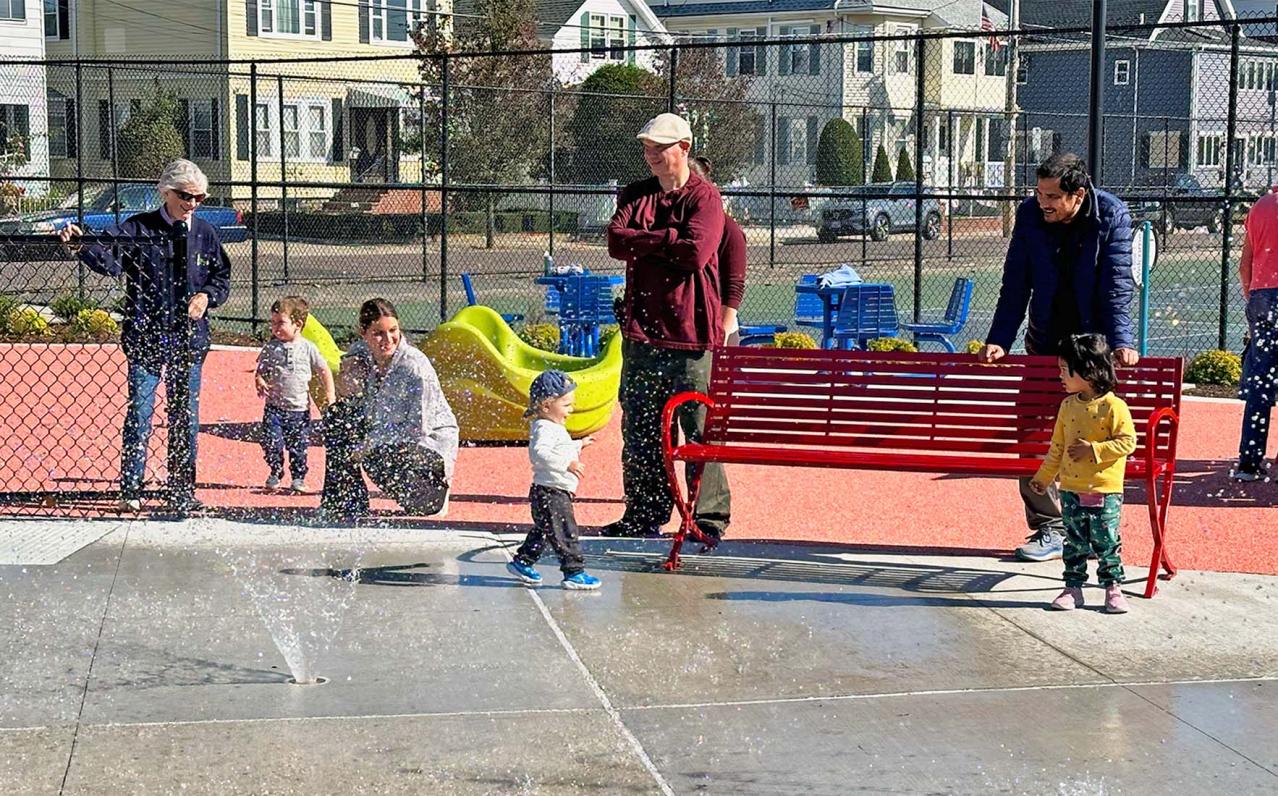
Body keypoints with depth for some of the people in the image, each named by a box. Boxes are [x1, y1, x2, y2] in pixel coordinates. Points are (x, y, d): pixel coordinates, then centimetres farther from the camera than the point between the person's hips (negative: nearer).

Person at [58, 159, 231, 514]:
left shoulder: (206, 233, 7)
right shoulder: (138, 228, -3)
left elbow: (222, 278, 14)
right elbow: (108, 258, -17)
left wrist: (207, 296, -6)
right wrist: (81, 244, -35)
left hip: (189, 340, 3)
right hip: (145, 339, -3)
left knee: (187, 417, 7)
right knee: (139, 413, -4)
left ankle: (182, 492, 18)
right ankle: (130, 491, 5)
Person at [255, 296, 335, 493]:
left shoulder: (308, 348, -1)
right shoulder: (271, 348, 2)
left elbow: (324, 371, 6)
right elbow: (260, 371, 7)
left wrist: (330, 393, -1)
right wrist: (259, 383, -14)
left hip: (299, 408, -1)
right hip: (274, 406, 1)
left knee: (299, 445, 4)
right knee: (271, 443, -7)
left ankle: (298, 478, 19)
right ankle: (275, 474, 12)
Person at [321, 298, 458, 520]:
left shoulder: (415, 367, -27)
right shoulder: (360, 353, -9)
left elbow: (419, 428, -25)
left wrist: (369, 443, -27)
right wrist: (349, 383, -24)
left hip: (430, 444, -7)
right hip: (390, 434, 7)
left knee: (374, 457, -31)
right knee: (336, 416, -8)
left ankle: (434, 491, 1)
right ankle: (344, 503, -2)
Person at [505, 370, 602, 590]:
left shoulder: (552, 428, 16)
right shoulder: (545, 428, -19)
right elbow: (539, 453, -35)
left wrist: (578, 445, 38)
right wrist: (567, 464, -39)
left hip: (556, 492, 11)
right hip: (550, 492, -11)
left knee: (543, 530, 23)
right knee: (565, 534, -8)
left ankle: (522, 562, 33)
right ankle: (574, 573, -4)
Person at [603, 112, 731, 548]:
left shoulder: (705, 197, -2)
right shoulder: (635, 195, 14)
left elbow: (696, 251, -16)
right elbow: (616, 242, -1)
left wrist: (644, 244, -5)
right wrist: (666, 239, -9)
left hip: (691, 330, -5)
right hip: (642, 327, 5)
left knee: (700, 427, -6)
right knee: (639, 427, 8)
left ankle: (709, 517, 0)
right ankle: (644, 514, 18)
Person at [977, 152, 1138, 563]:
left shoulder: (1112, 216, -13)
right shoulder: (1030, 214, -6)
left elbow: (1117, 285, -15)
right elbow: (1015, 285, -3)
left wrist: (1120, 342, -26)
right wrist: (999, 341, -11)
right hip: (1045, 343, 3)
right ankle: (1050, 527, 5)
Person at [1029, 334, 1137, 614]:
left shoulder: (1113, 407, -11)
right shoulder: (1068, 406, 5)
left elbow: (1127, 442, -14)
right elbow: (1058, 446, 14)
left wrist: (1093, 449, -20)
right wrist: (1043, 477, 16)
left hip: (1106, 491, -5)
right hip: (1072, 489, 5)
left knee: (1107, 542, 3)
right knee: (1074, 542, 10)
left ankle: (1113, 587, 15)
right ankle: (1073, 588, 17)